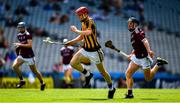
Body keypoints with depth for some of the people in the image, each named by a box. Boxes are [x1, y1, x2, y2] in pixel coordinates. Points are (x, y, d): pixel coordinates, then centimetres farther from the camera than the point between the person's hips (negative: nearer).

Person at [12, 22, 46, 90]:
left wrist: (20, 44, -25)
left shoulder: (28, 35, -14)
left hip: (29, 56, -6)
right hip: (21, 55, 6)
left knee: (34, 70, 5)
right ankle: (22, 80, -1)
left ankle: (42, 83, 26)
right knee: (14, 66, -15)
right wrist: (18, 46, 6)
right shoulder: (18, 36, 8)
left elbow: (30, 45, -25)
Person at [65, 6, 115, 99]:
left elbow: (88, 33, -38)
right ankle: (88, 75, 11)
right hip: (85, 50, 8)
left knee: (102, 71, 4)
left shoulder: (90, 22, -19)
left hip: (94, 51, -7)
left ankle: (111, 88, 25)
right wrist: (71, 42, 9)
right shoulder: (83, 22, 7)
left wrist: (76, 30, -25)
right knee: (73, 63, -11)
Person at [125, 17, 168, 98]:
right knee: (128, 73, -5)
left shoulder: (138, 32, -14)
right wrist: (131, 55, 33)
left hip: (144, 57, -9)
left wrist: (149, 51, -46)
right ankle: (130, 93, -5)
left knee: (148, 78, 3)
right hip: (137, 58, 9)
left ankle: (158, 64, 20)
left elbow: (144, 41, -31)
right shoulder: (133, 34, 14)